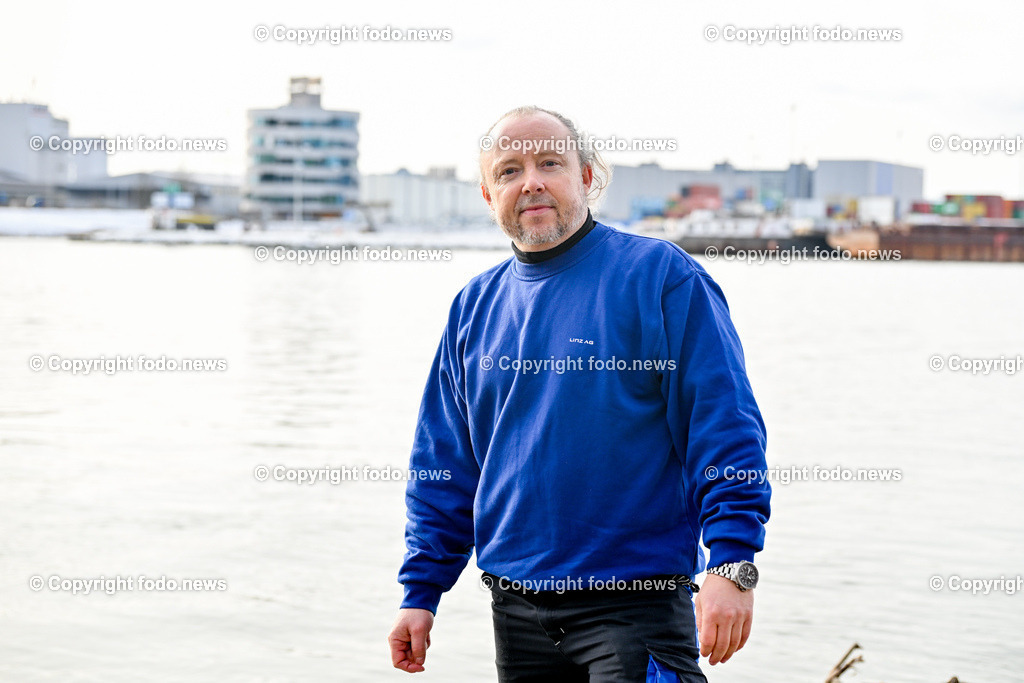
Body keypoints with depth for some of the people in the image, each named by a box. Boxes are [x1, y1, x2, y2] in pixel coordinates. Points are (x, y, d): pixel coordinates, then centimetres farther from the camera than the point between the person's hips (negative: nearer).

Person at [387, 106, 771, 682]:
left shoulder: (661, 277, -5)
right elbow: (443, 467, 15)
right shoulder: (475, 307, 11)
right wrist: (421, 591, 11)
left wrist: (731, 566, -18)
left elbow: (725, 428, -10)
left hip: (636, 606, -5)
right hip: (517, 612, 5)